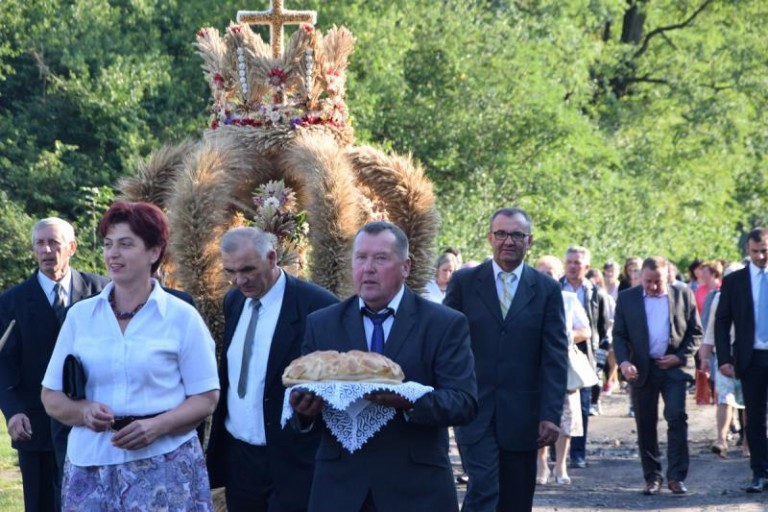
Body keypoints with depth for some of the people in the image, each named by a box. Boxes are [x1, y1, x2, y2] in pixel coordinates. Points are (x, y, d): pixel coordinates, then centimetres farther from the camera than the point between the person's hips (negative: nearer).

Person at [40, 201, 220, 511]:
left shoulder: (181, 317, 0)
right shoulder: (80, 315, 7)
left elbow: (205, 398, 1)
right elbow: (51, 397, 9)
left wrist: (157, 426, -15)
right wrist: (84, 411, -11)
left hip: (164, 467, -2)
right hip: (91, 466, 2)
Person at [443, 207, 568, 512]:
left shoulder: (547, 289, 4)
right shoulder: (464, 282, 3)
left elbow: (555, 358, 1)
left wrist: (551, 415, -7)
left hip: (522, 415, 2)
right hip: (474, 410, -2)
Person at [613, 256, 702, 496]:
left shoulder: (683, 295, 4)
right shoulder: (627, 298, 5)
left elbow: (695, 332, 8)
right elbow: (619, 335, 4)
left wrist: (680, 357, -6)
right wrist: (623, 361, -13)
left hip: (674, 367, -1)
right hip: (642, 369, 1)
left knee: (677, 418, -11)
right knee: (645, 425, 4)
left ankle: (676, 477, -8)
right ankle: (652, 477, 13)